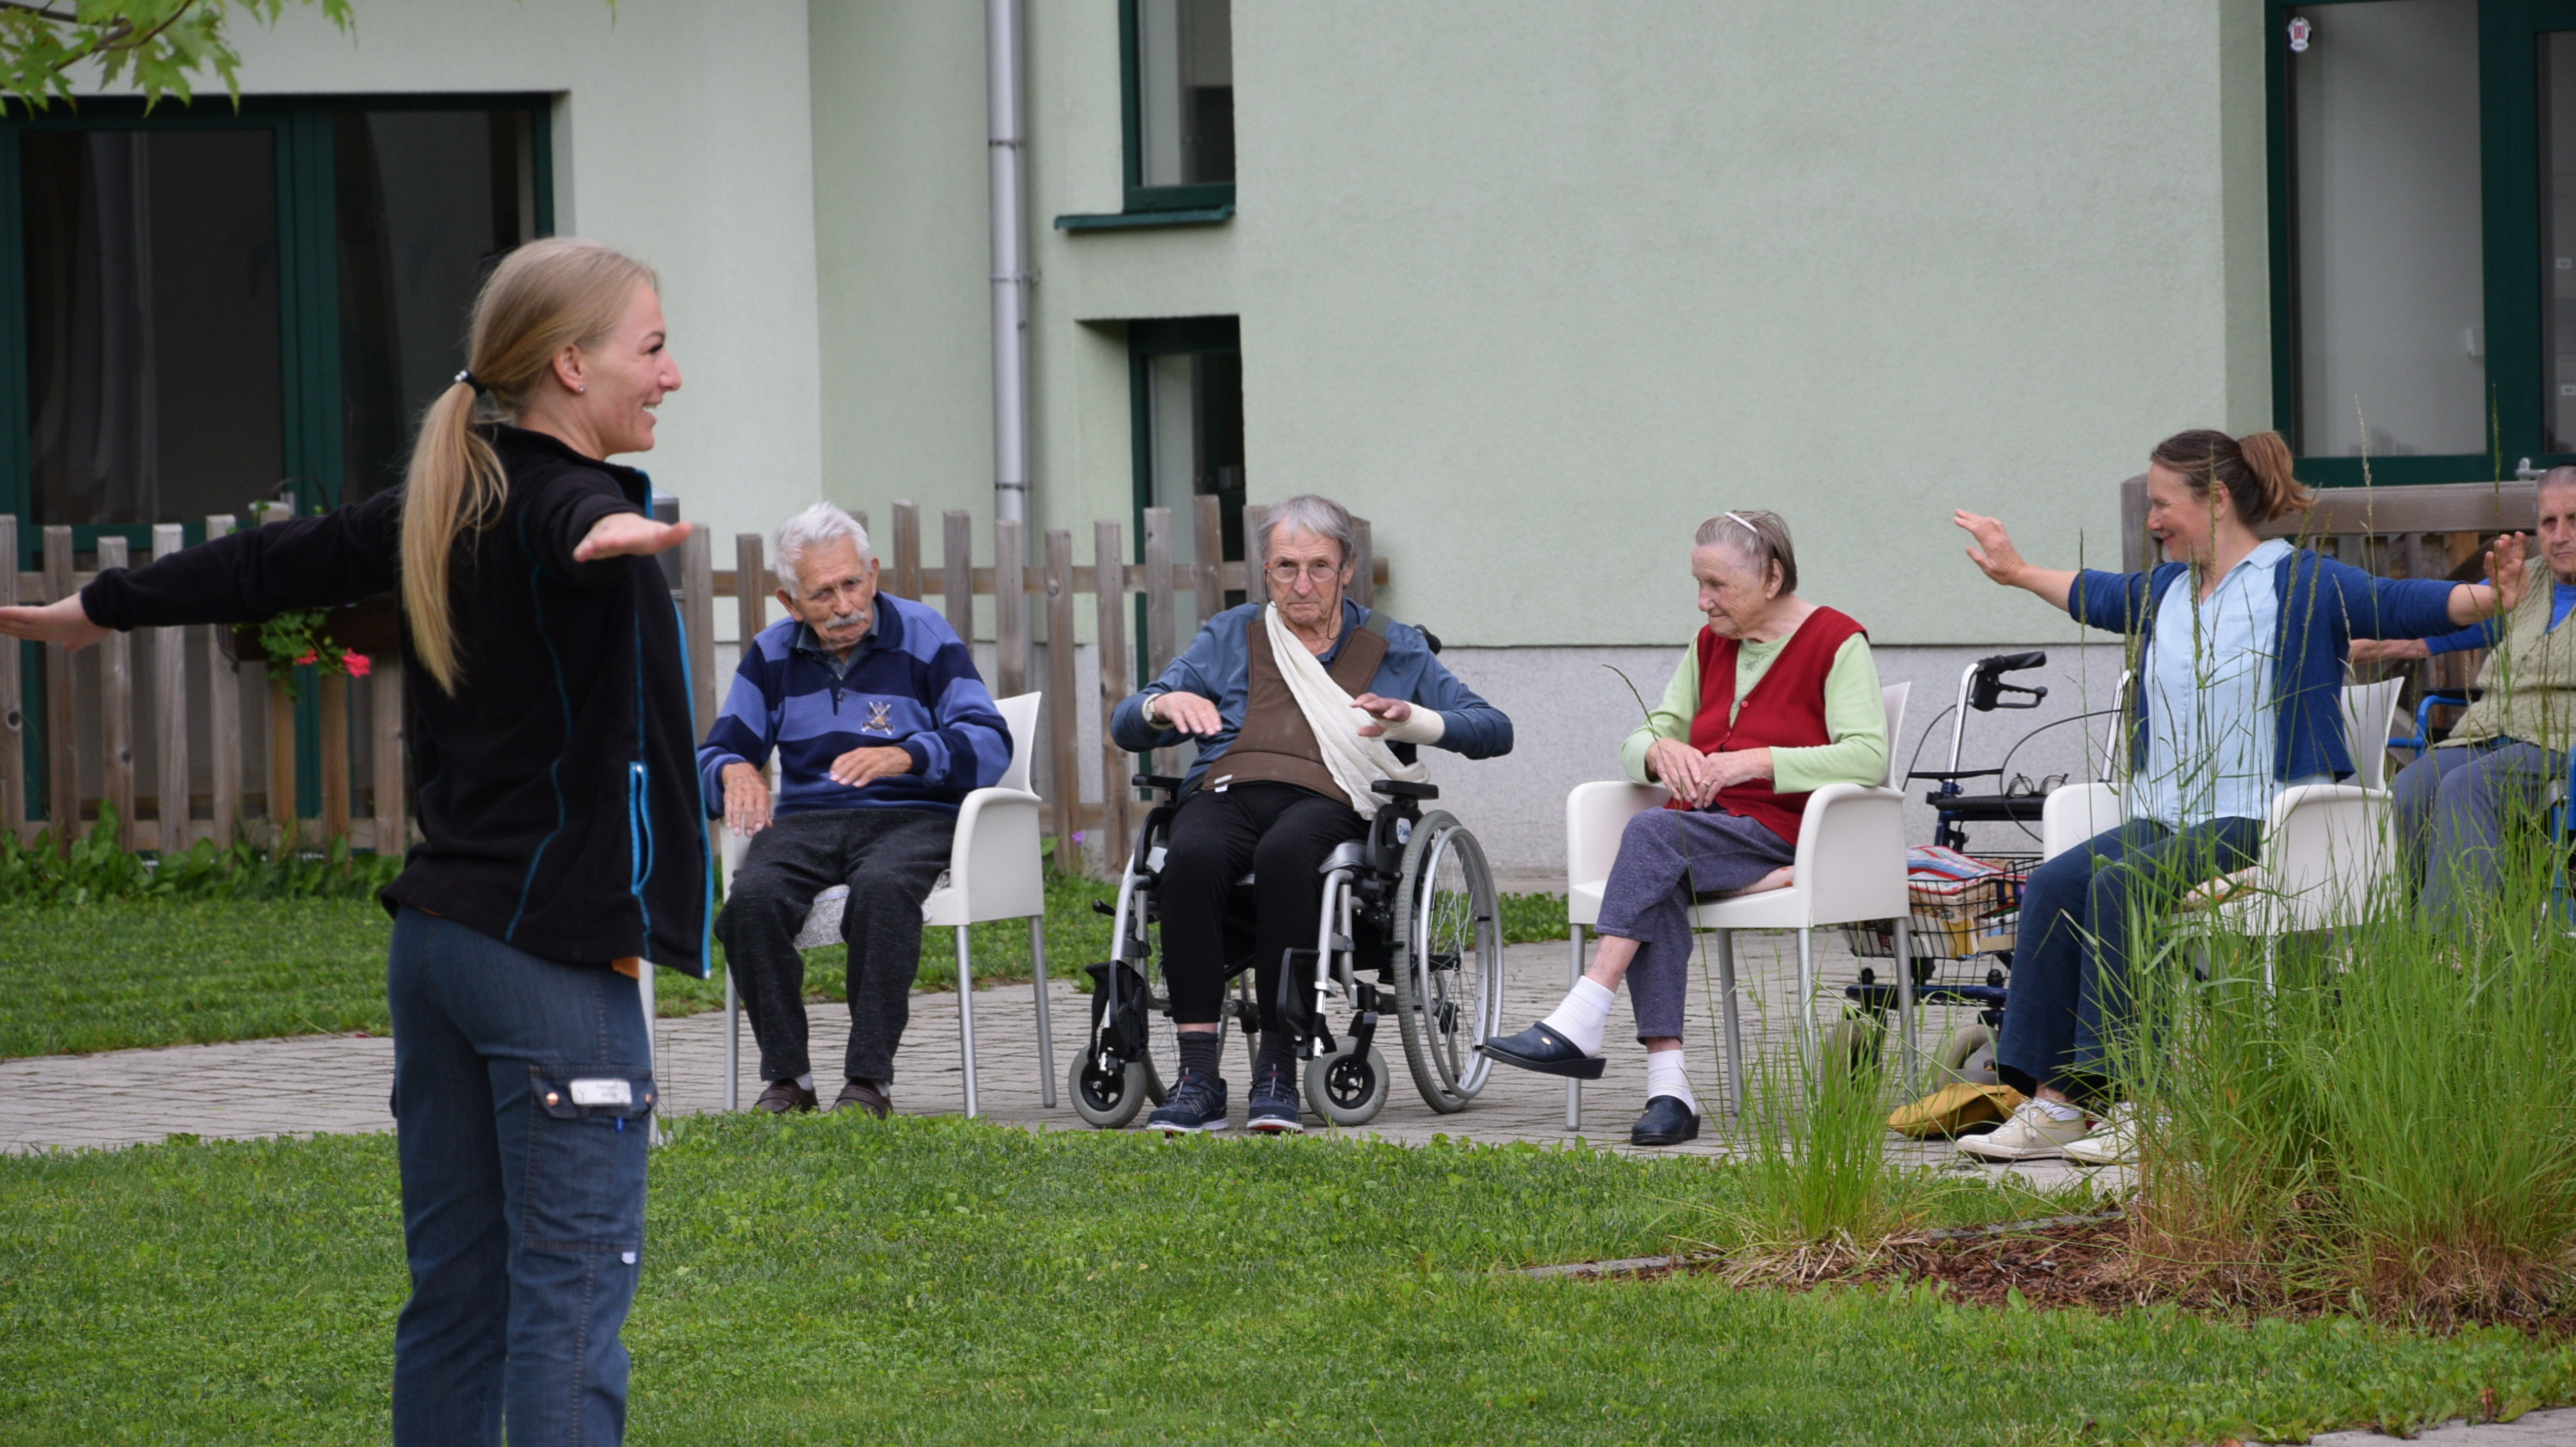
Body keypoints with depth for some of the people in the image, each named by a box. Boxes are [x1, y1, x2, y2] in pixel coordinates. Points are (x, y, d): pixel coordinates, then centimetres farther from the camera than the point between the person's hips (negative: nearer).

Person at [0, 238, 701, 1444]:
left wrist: (98, 608, 40)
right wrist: (609, 535, -62)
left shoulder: (446, 506, 12)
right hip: (553, 946, -9)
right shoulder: (555, 497, -12)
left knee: (456, 1285, 12)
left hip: (440, 934, 9)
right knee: (573, 1289, -10)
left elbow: (268, 565, 24)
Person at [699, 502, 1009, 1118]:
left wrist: (906, 755, -25)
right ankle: (786, 1077, -20)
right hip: (805, 819, 3)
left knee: (882, 889, -38)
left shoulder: (924, 637, 3)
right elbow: (715, 752, 13)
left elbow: (989, 744, -6)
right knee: (753, 899, -30)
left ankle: (869, 1079, -31)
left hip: (910, 818, -3)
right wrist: (733, 770, -14)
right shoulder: (772, 654, 14)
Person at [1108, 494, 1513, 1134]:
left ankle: (1277, 1069, -35)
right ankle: (1198, 1075, -37)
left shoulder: (1392, 648, 21)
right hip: (1227, 793, 2)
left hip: (1327, 801, -2)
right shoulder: (1229, 637, 24)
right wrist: (1164, 704, -8)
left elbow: (1493, 729, 14)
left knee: (1285, 853, -39)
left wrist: (1413, 718, -5)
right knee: (1191, 856, -36)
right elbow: (1126, 727, 17)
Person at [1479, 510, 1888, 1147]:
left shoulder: (1835, 642, -3)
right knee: (1657, 884, -32)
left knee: (1653, 832, -32)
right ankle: (1668, 1085, -40)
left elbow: (1869, 757, -16)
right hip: (1704, 827, 5)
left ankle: (1579, 1027, -38)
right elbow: (1639, 742, 18)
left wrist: (1755, 761, -23)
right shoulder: (1711, 646, 19)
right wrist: (1662, 749, -7)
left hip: (1783, 834, -5)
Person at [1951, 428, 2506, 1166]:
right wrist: (2018, 572, 54)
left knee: (2120, 886, -30)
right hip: (2166, 818, 8)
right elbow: (2098, 596, 41)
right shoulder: (2164, 590, 20)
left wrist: (2492, 597, -32)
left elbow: (2400, 605, -15)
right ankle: (2055, 1101, -21)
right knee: (2053, 885, -17)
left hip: (2260, 822, -8)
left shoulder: (2305, 584, -3)